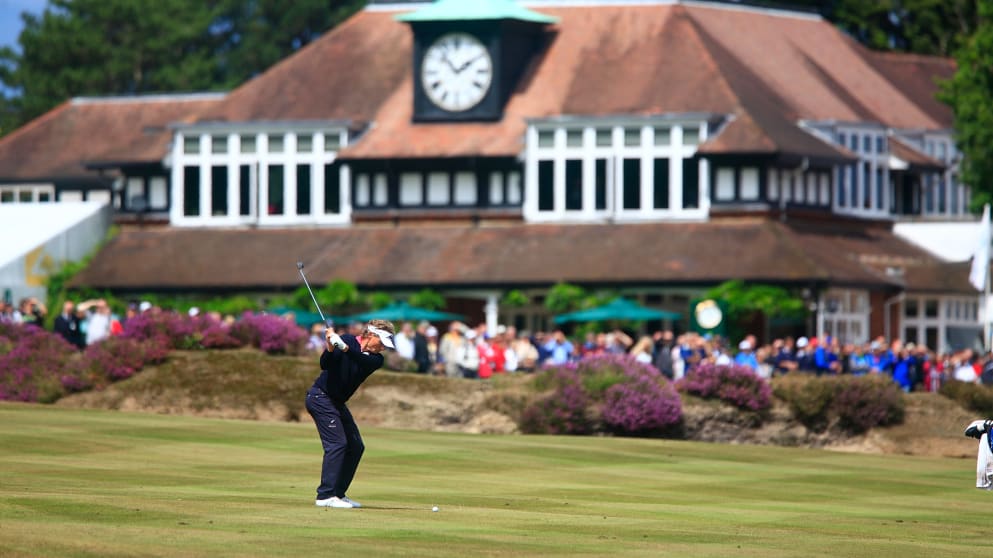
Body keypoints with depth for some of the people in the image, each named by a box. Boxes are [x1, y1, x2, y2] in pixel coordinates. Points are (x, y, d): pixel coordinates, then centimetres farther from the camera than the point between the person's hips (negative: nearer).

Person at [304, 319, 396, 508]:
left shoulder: (377, 359, 0)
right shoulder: (347, 340, -13)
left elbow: (364, 361, -24)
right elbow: (325, 365, -22)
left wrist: (344, 347, -40)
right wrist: (330, 348, -41)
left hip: (337, 403, 8)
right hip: (321, 396, -8)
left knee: (356, 446, 7)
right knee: (337, 443, -17)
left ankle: (338, 493, 10)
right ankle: (325, 495, -20)